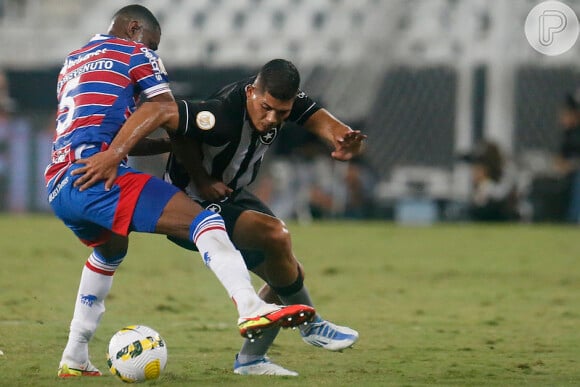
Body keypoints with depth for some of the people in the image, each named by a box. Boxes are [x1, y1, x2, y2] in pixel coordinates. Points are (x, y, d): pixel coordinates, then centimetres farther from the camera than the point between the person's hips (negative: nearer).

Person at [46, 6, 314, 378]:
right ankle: (251, 309, -41)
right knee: (202, 221, -16)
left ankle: (74, 359, 32)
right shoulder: (136, 53, 11)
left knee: (110, 250, 36)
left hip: (57, 190, 8)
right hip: (94, 177, -8)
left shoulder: (71, 64, 32)